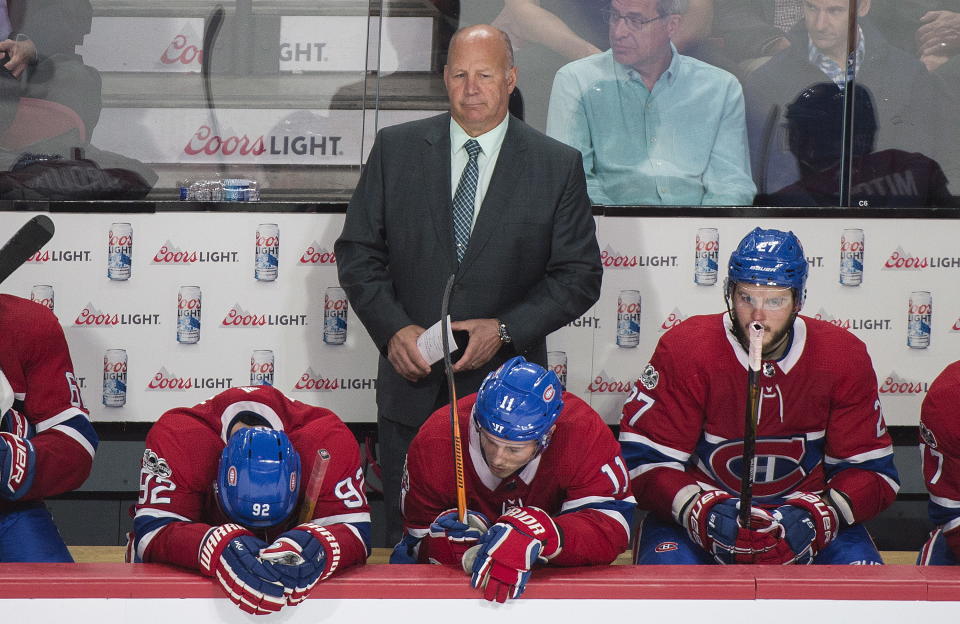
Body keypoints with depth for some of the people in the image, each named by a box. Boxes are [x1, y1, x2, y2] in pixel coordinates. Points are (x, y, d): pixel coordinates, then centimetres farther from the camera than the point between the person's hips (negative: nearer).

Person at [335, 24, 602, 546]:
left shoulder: (558, 166, 0)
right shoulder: (396, 149, 4)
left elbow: (579, 274, 0)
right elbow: (357, 251, 5)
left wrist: (504, 329, -13)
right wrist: (393, 329, -11)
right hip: (411, 386, 1)